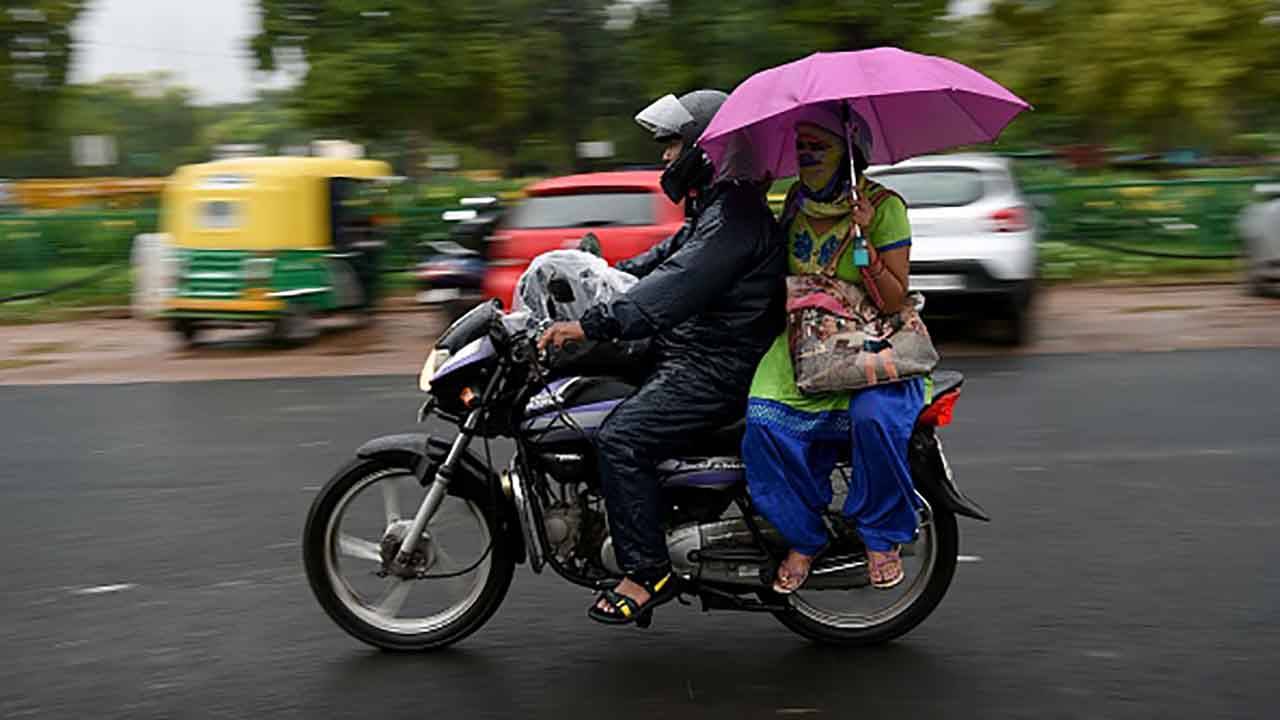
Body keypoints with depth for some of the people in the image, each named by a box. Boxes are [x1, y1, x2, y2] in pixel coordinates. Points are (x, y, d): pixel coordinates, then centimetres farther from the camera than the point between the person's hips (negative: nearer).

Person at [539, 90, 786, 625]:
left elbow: (677, 284, -30)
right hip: (690, 354, 11)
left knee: (621, 437, -23)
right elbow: (663, 258, 29)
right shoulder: (712, 205, 18)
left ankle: (648, 573, -15)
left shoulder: (735, 212, -18)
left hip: (716, 370, -11)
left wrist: (591, 325, -36)